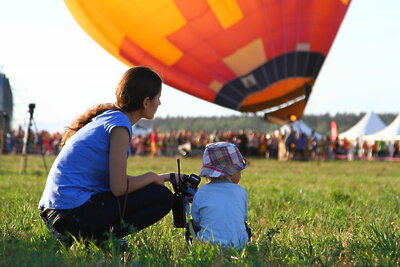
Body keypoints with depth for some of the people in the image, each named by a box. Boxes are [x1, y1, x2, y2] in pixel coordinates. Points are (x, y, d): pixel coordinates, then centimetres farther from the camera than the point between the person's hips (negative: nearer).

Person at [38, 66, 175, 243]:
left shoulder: (106, 117, 17)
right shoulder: (119, 123, -11)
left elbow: (115, 179, 21)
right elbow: (119, 188, -15)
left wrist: (159, 178, 20)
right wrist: (151, 177, 2)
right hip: (74, 214, -10)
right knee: (162, 197, -6)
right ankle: (101, 238, -11)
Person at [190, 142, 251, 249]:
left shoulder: (201, 192, 0)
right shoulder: (241, 192, 3)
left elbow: (197, 221, 7)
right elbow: (243, 217, 13)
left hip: (208, 243, -1)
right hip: (237, 245, 1)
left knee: (191, 224, 26)